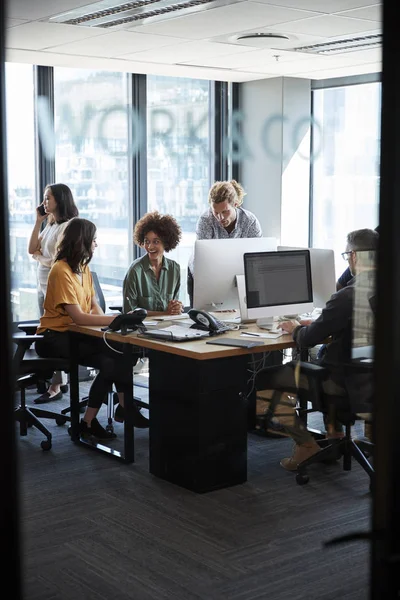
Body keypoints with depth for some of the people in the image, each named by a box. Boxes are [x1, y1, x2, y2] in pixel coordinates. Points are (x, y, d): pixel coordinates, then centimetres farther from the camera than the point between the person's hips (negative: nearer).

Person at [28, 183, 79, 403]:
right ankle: (60, 380, 20)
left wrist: (40, 257, -1)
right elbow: (32, 249, 8)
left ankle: (55, 387, 0)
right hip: (43, 285, 9)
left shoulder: (67, 226, -14)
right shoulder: (50, 225, 13)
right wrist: (38, 221, 5)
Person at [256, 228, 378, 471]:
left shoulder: (348, 296, -26)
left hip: (348, 381, -8)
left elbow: (308, 339, -17)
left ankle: (307, 445, 11)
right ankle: (334, 432, 34)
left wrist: (296, 328, 5)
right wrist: (316, 324, 14)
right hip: (376, 375, 9)